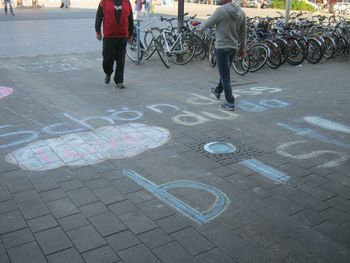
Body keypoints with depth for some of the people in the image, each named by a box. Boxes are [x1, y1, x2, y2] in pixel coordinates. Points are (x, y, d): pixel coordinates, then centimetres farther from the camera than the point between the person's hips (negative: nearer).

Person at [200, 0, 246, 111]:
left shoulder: (221, 10, -17)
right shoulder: (241, 12, 3)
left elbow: (207, 24, -7)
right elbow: (243, 32, 10)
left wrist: (200, 26, 16)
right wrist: (242, 48, 21)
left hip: (222, 48, -7)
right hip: (233, 48, 7)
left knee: (225, 76, -1)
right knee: (225, 72, 23)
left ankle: (230, 103, 0)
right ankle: (217, 91, 44)